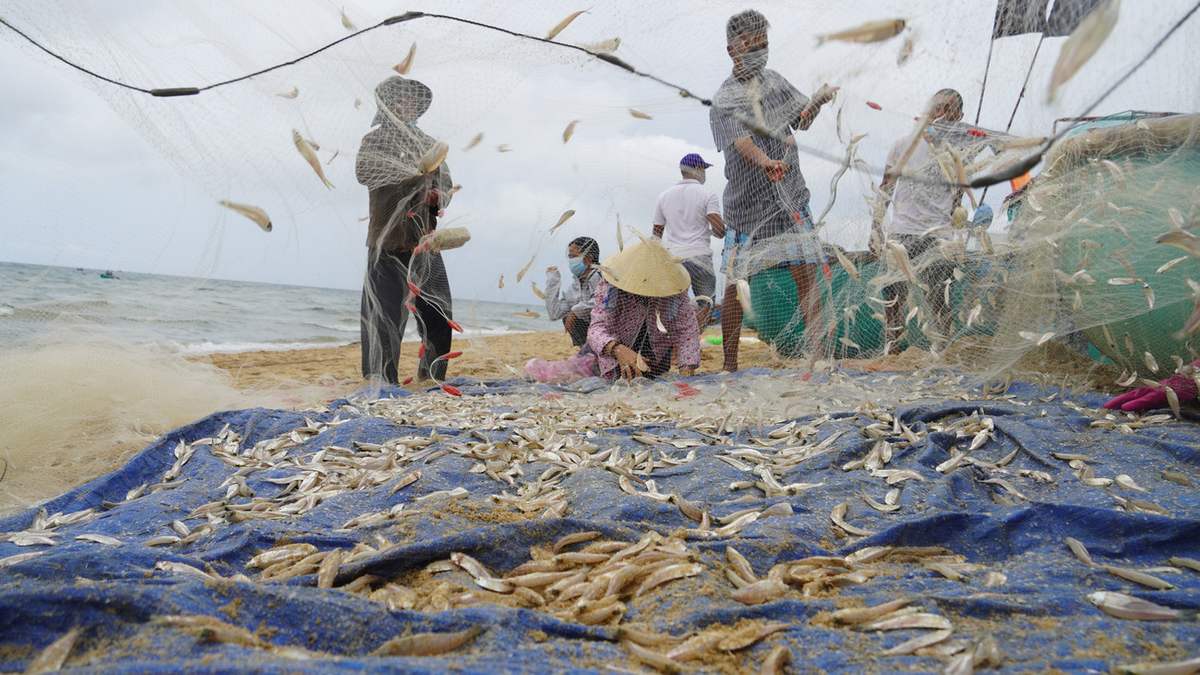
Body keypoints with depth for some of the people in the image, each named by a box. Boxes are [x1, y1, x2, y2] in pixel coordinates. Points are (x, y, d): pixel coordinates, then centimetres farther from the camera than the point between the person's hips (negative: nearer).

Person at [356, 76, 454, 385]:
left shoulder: (429, 144, 16)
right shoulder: (375, 141, 4)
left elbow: (446, 186, 19)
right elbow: (364, 172, -16)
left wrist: (437, 197, -5)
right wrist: (416, 171, -20)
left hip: (425, 243, 4)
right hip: (388, 243, -4)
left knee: (438, 315, 3)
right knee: (385, 316, -4)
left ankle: (431, 379, 16)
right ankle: (381, 382, 4)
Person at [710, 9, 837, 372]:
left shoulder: (773, 80, 12)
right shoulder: (723, 100, -8)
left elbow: (801, 120, 21)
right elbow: (741, 140, -26)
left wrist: (817, 101, -1)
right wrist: (765, 162, -46)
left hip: (791, 197, 5)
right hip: (747, 204, -5)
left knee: (807, 273, 0)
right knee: (735, 283, -2)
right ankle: (730, 362, 10)